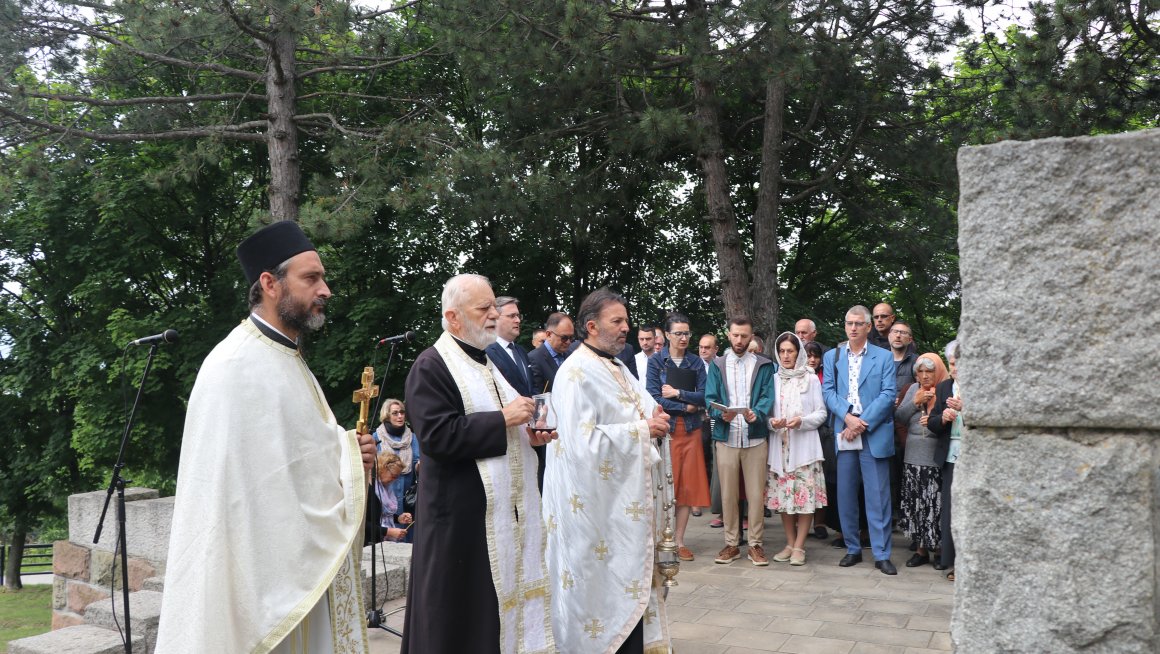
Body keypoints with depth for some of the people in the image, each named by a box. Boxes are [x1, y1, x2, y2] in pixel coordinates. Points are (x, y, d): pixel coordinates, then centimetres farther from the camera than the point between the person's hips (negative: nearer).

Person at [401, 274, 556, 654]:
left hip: (511, 509, 8)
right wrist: (502, 419, -17)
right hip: (465, 518, -8)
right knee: (467, 617, 0)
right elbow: (437, 436, -21)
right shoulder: (431, 366, -10)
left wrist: (530, 434, 4)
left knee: (508, 600, 11)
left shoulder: (491, 362, 17)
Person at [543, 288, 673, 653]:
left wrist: (653, 421, -3)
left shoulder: (618, 368, 13)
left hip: (628, 499, 8)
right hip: (599, 503, -8)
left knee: (631, 585, 12)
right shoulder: (576, 372, -14)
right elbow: (583, 440, -22)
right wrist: (643, 428, -17)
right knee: (608, 587, -1)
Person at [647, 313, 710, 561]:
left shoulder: (696, 363, 8)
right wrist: (686, 407, -9)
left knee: (688, 486, 3)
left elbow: (703, 397, 0)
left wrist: (677, 393, -11)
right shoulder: (656, 361, 0)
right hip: (665, 428, -3)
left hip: (691, 430, 3)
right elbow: (654, 398, -9)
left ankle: (679, 541, 12)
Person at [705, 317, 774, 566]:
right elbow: (710, 398, 2)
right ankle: (731, 544, 15)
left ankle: (755, 544, 12)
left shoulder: (764, 365, 7)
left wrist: (756, 413, -23)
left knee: (756, 493, 1)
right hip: (726, 436, 1)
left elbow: (767, 396, -2)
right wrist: (721, 414, -18)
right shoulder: (717, 365, 10)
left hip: (755, 436, -1)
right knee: (728, 494, 5)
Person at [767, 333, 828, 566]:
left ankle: (799, 547, 3)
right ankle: (790, 544, 17)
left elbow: (821, 413, 2)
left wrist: (801, 421, -14)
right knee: (783, 496, 5)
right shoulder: (773, 379, 9)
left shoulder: (811, 379, 3)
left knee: (805, 496, -5)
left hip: (805, 446, -2)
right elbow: (766, 411, 10)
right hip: (779, 445, 2)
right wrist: (771, 422, -11)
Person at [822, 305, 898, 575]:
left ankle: (882, 554, 6)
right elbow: (828, 391, 4)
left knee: (878, 496, -2)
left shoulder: (884, 357, 4)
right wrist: (847, 417, -12)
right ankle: (852, 549, 18)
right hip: (843, 434, 3)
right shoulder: (832, 357, 11)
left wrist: (862, 423, -12)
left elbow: (888, 394, -4)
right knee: (846, 495, 7)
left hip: (874, 434, -2)